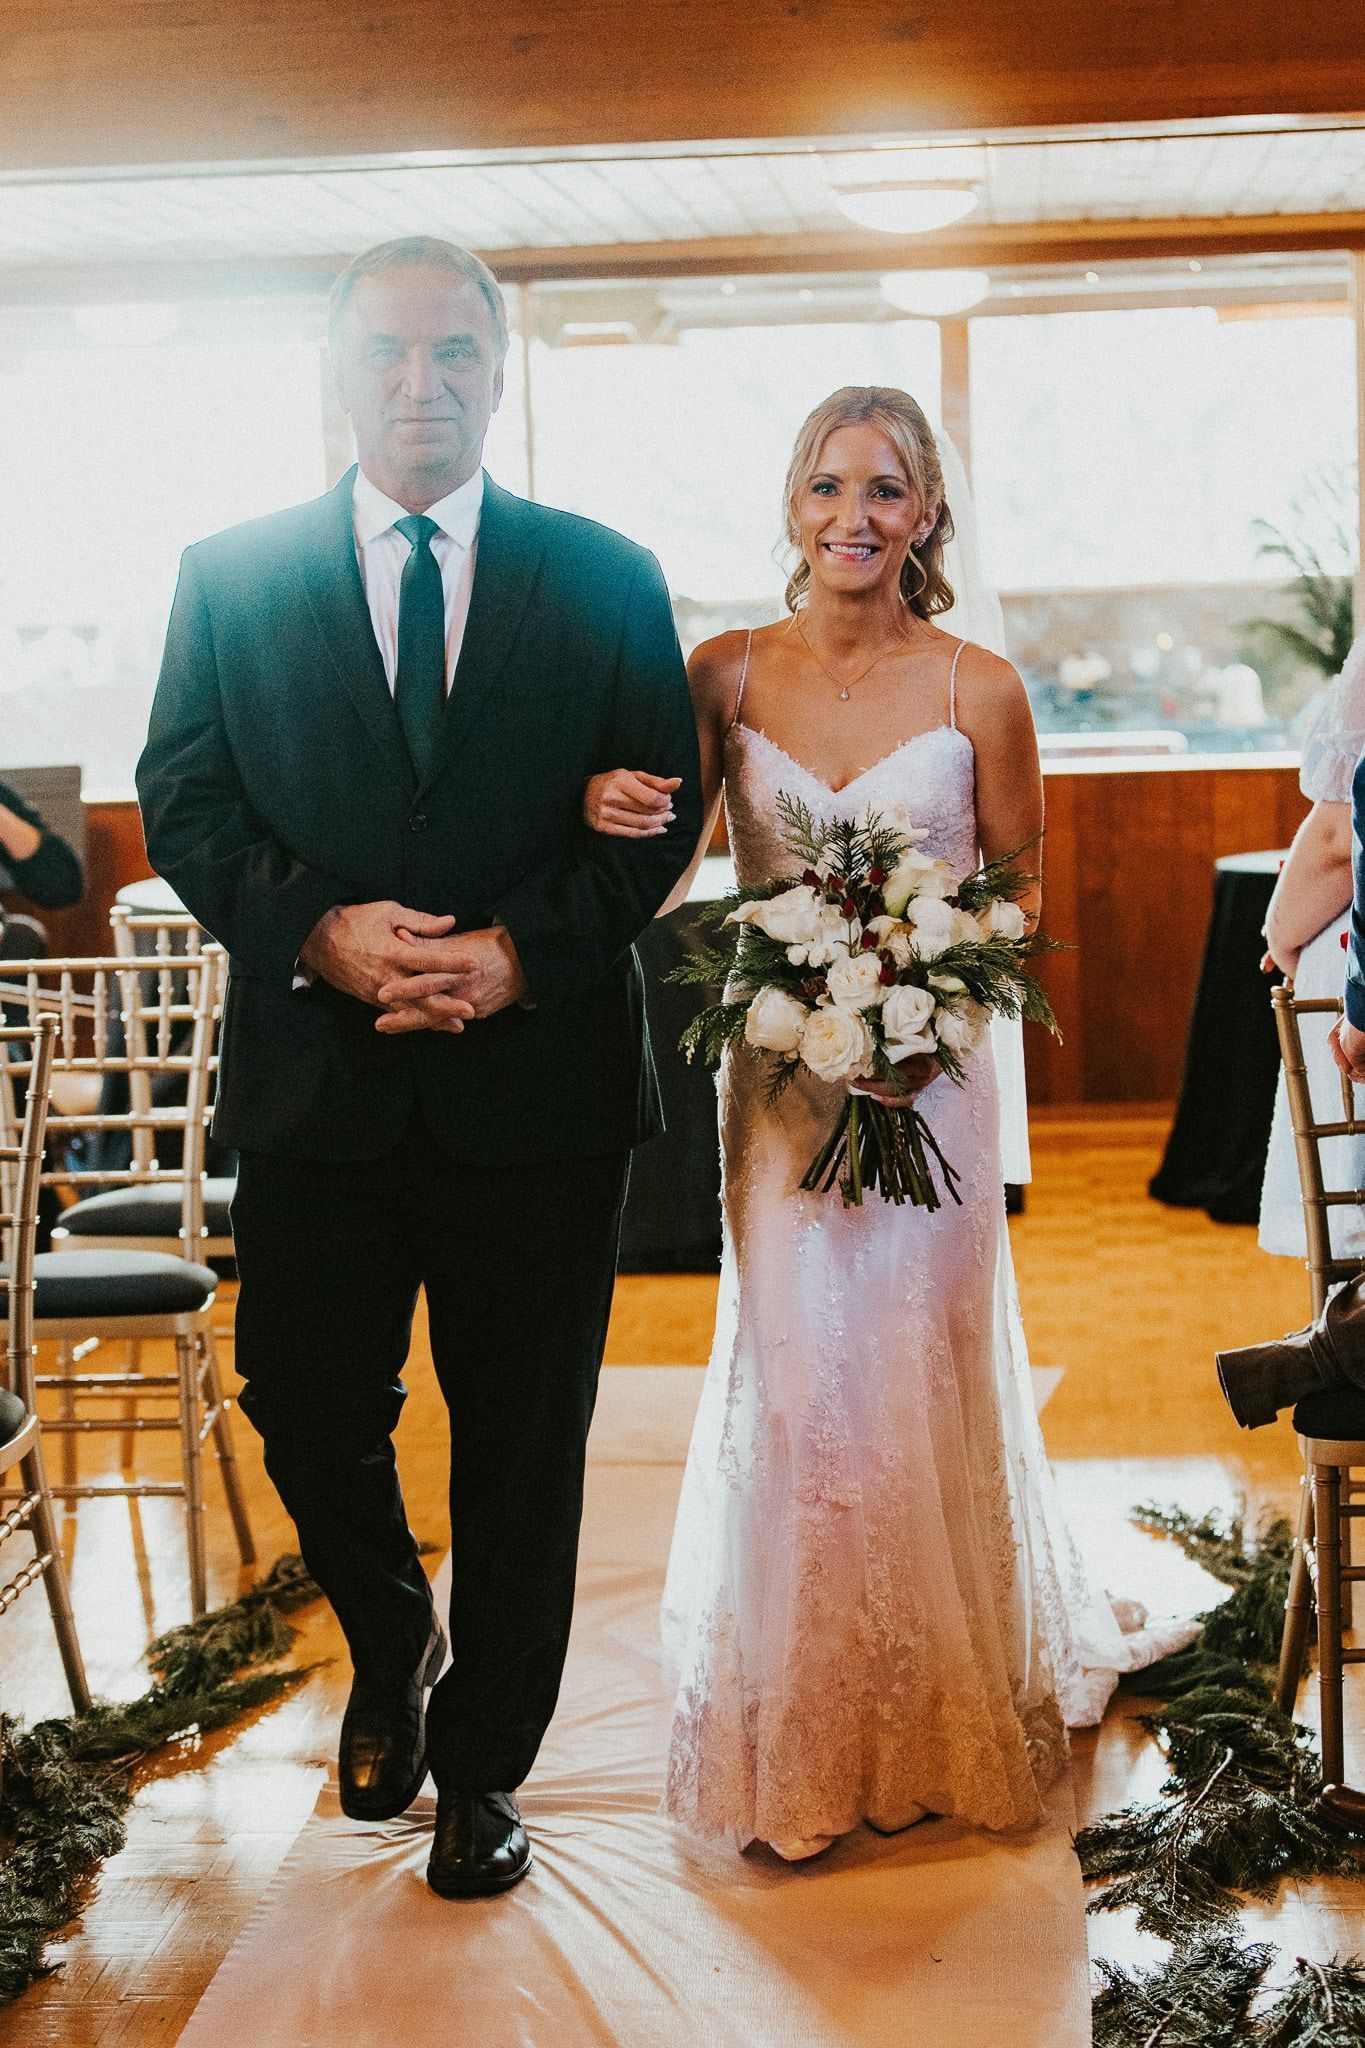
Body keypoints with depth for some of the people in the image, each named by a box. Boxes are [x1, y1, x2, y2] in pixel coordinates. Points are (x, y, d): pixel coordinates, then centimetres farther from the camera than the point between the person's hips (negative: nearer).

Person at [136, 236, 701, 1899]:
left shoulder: (607, 578, 4)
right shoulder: (228, 577, 6)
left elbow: (662, 810, 1)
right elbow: (183, 803, 2)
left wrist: (524, 949, -14)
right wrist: (317, 930, -16)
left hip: (535, 1083, 0)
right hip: (314, 1082, 1)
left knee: (521, 1445, 8)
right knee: (308, 1415, 9)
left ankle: (482, 1763, 28)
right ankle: (390, 1655, 41)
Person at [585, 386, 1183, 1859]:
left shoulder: (977, 692, -5)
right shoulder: (728, 675, 0)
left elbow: (1019, 907, 2)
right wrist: (609, 806, -18)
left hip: (932, 1082, -1)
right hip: (777, 1082, 1)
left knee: (924, 1382, 7)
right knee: (793, 1379, 3)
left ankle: (946, 1712, 29)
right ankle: (797, 1741, 20)